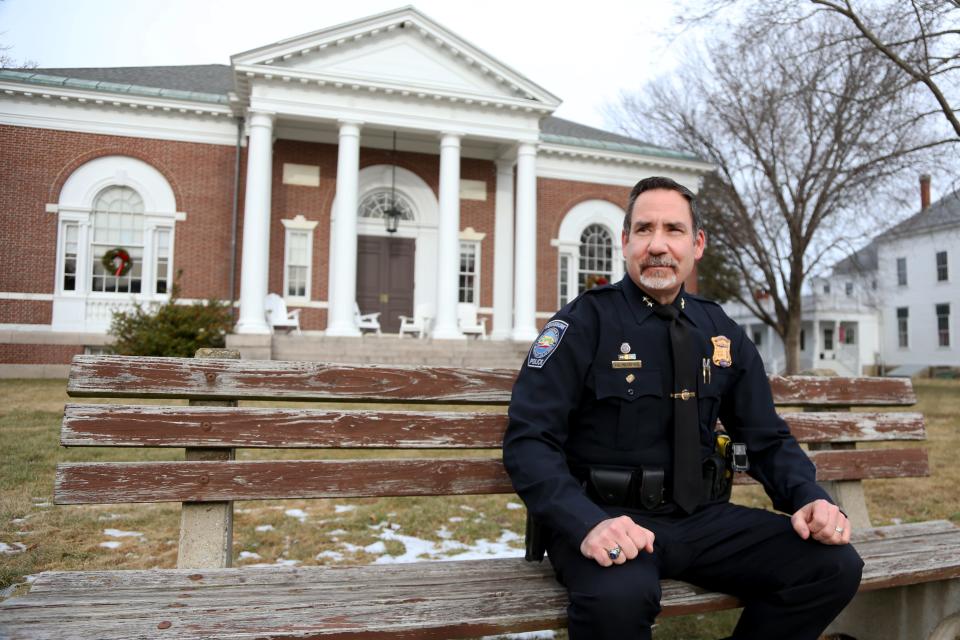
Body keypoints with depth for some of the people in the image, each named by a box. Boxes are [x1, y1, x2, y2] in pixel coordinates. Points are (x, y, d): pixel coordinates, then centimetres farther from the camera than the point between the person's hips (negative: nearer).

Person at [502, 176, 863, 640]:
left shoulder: (722, 334, 9)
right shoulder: (585, 322, -7)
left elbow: (767, 439, 15)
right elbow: (528, 439, -13)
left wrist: (808, 498, -6)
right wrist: (588, 523, -29)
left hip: (700, 519, 6)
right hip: (608, 519, -5)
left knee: (835, 565, -14)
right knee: (618, 596, -37)